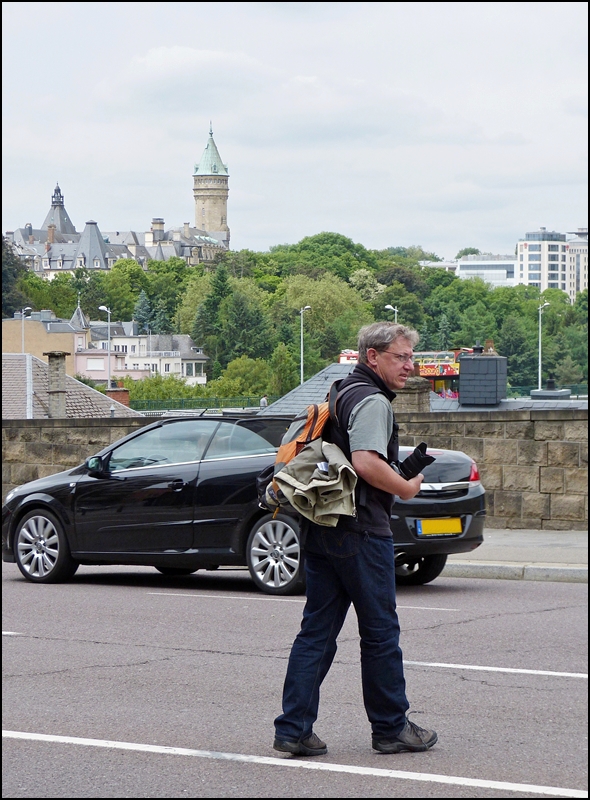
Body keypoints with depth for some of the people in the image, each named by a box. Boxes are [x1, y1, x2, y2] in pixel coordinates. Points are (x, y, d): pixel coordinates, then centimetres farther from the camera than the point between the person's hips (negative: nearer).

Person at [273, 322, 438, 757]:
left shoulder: (339, 395, 18)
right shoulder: (372, 401, -12)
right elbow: (366, 462, -27)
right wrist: (406, 488, -11)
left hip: (319, 529, 9)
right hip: (361, 533, -9)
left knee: (316, 631, 8)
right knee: (380, 632, 3)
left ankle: (294, 729, 4)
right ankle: (391, 727, 12)